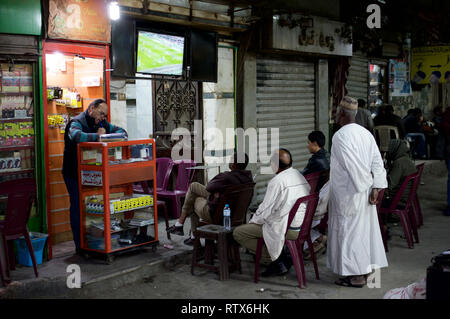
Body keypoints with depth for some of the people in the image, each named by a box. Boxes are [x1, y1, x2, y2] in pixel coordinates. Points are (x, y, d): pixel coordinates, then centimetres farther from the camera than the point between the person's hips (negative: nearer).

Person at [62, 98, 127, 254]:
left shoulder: (101, 123, 11)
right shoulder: (77, 122, -14)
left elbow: (121, 131, 14)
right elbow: (75, 136, -37)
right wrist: (97, 136, -26)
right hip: (74, 175, -7)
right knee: (78, 207, -5)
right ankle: (80, 245, 1)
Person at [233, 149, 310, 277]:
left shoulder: (277, 181, -19)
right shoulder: (300, 176, 8)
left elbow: (266, 210, -16)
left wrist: (253, 221, 4)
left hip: (288, 229, -9)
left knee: (238, 232, -6)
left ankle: (277, 260, -3)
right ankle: (283, 256, 20)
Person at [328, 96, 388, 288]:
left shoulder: (340, 136, -16)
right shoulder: (365, 133, 7)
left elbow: (352, 164, -24)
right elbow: (377, 162, 4)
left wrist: (366, 180, -12)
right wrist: (376, 187, 2)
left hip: (348, 192, -8)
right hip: (364, 192, 8)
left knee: (348, 231, 0)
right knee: (365, 227, 14)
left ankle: (355, 275, 5)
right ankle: (366, 268, 24)